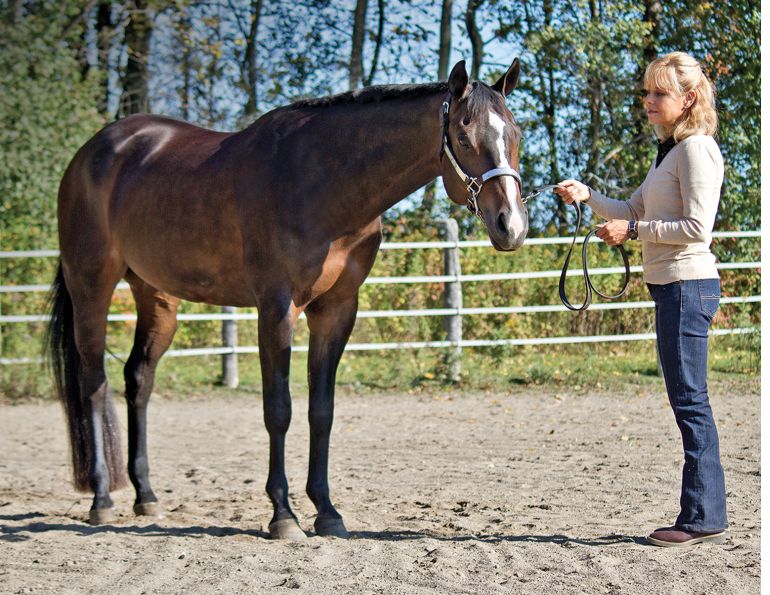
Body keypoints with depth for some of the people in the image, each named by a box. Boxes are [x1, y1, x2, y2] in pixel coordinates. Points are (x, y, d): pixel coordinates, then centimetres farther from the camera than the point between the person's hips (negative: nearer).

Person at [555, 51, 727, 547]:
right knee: (688, 401, 10)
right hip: (673, 286, 10)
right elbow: (635, 211, 22)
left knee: (690, 399, -7)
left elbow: (697, 227, -20)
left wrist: (632, 231, -16)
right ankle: (705, 515, 14)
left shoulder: (696, 148, -12)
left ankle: (704, 517, -4)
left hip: (687, 284, -10)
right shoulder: (672, 150, 18)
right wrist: (587, 196, 8)